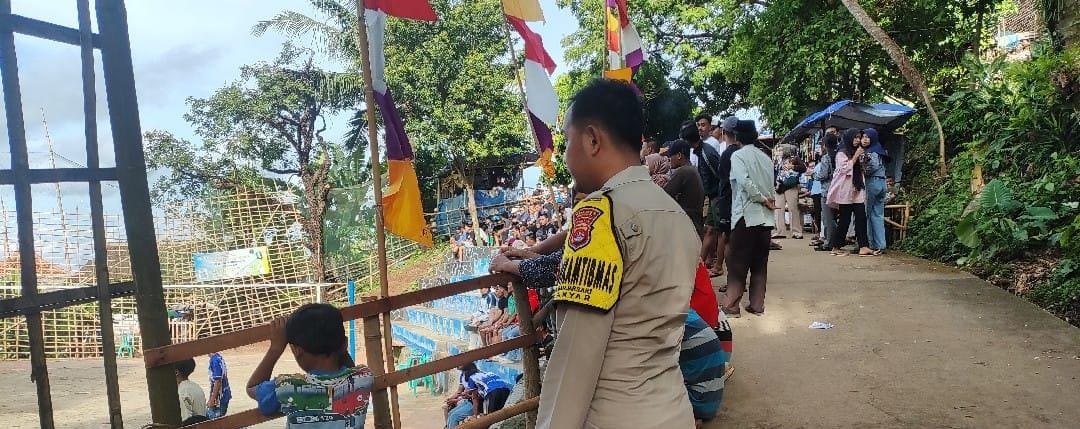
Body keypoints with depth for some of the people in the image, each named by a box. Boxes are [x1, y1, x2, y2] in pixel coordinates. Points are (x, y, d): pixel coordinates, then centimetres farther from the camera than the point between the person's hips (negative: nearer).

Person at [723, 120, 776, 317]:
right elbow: (771, 184, 10)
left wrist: (763, 199, -9)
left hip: (746, 215, -6)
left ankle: (731, 304, 2)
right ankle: (757, 305, 14)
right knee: (760, 263, 11)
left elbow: (745, 182, -18)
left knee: (737, 262, 1)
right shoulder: (765, 156, 12)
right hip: (765, 216, 6)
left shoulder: (738, 155, -7)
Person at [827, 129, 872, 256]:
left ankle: (863, 246, -8)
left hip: (857, 191, 7)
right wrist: (856, 156, -10)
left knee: (861, 218, -4)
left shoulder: (856, 152, 20)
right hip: (845, 192, -7)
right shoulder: (841, 153, -3)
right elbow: (845, 169, -14)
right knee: (845, 220, -4)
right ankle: (836, 247, 6)